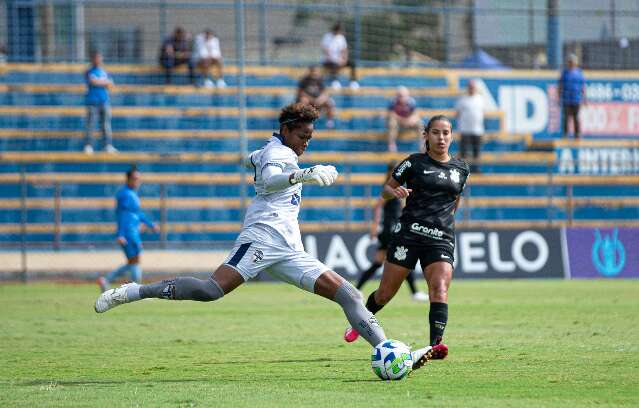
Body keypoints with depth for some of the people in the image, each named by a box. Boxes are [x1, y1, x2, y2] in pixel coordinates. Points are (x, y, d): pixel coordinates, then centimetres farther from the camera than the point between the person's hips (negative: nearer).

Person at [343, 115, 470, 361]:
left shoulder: (461, 168, 11)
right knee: (386, 293, 4)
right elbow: (386, 191, 6)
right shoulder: (415, 163, 1)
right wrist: (395, 193, -14)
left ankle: (436, 345, -28)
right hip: (409, 234, -2)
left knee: (440, 288, -20)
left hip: (441, 239, 2)